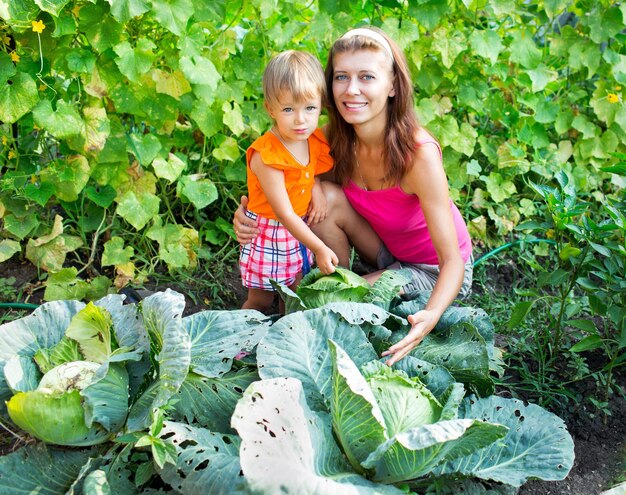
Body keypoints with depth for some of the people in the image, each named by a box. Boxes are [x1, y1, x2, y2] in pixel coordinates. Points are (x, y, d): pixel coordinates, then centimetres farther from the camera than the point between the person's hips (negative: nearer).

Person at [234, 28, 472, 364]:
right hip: (388, 250, 5)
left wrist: (430, 317, -50)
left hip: (435, 270, -5)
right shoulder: (336, 139, -17)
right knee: (326, 196, -21)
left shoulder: (419, 153, -32)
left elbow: (453, 261, -30)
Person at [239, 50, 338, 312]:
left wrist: (317, 188, -8)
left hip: (300, 229, 6)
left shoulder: (315, 140, -7)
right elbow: (285, 214, -26)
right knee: (260, 301, 10)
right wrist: (319, 248, -23)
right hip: (269, 233, -6)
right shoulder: (266, 156, -29)